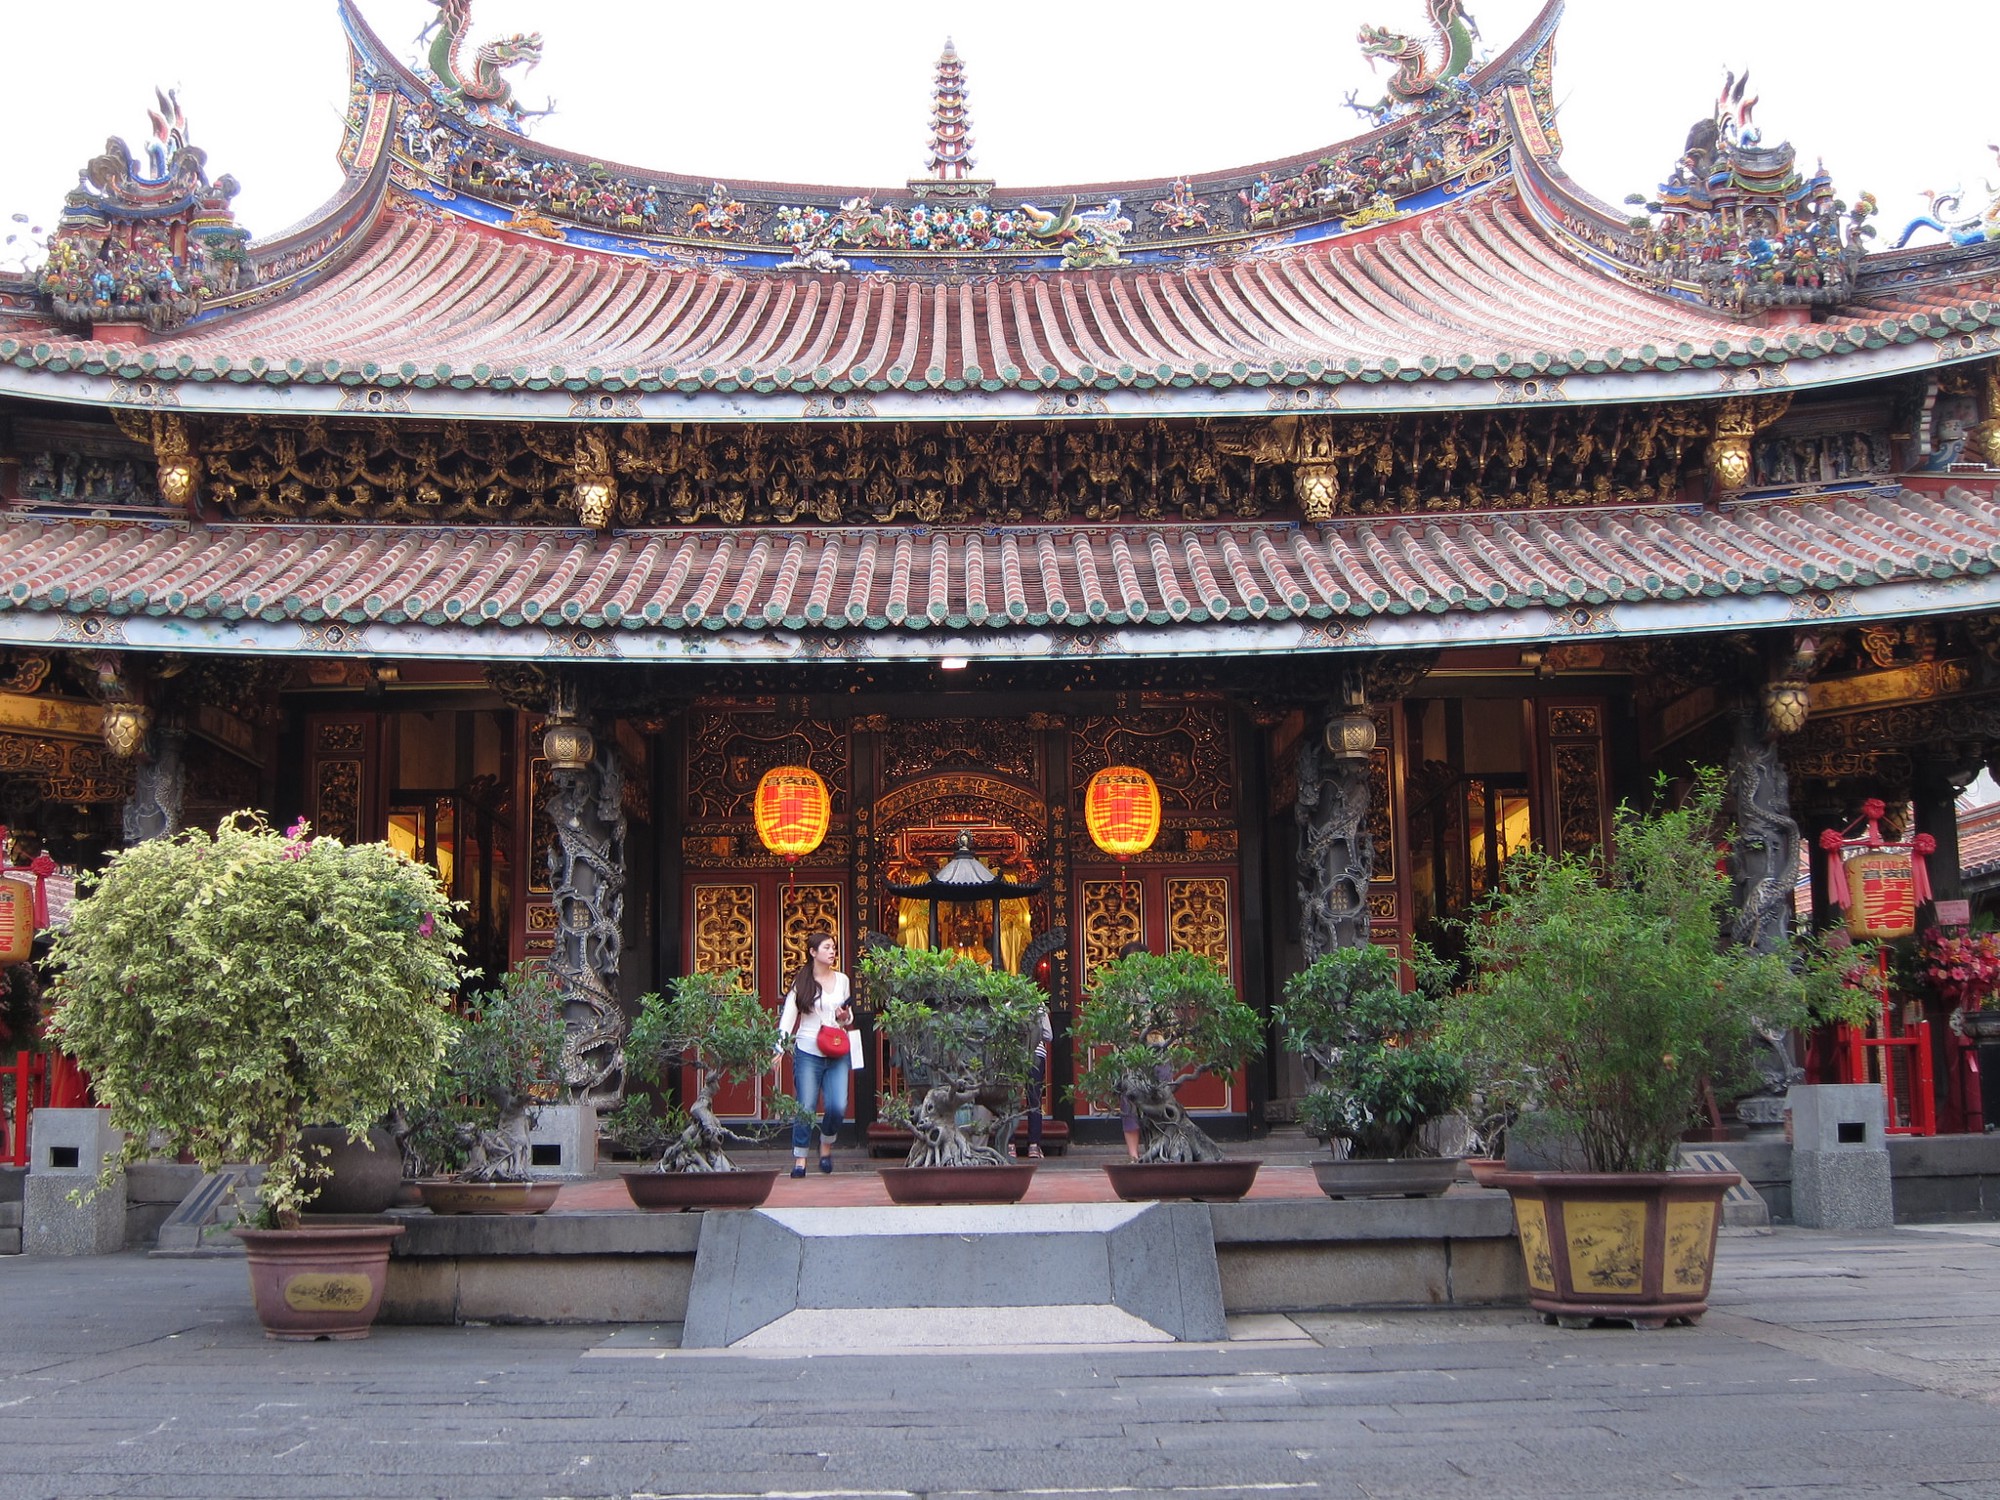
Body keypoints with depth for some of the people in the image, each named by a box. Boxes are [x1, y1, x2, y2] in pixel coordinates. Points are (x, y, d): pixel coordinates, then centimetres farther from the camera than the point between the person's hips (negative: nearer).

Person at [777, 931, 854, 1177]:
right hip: (808, 1052, -3)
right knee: (805, 1108, -3)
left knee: (838, 1107, -8)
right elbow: (788, 1017, -4)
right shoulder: (801, 982, 1)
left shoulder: (842, 980, 12)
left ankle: (826, 1146, 19)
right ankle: (799, 1160, 8)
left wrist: (846, 1017, -1)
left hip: (837, 1053, 3)